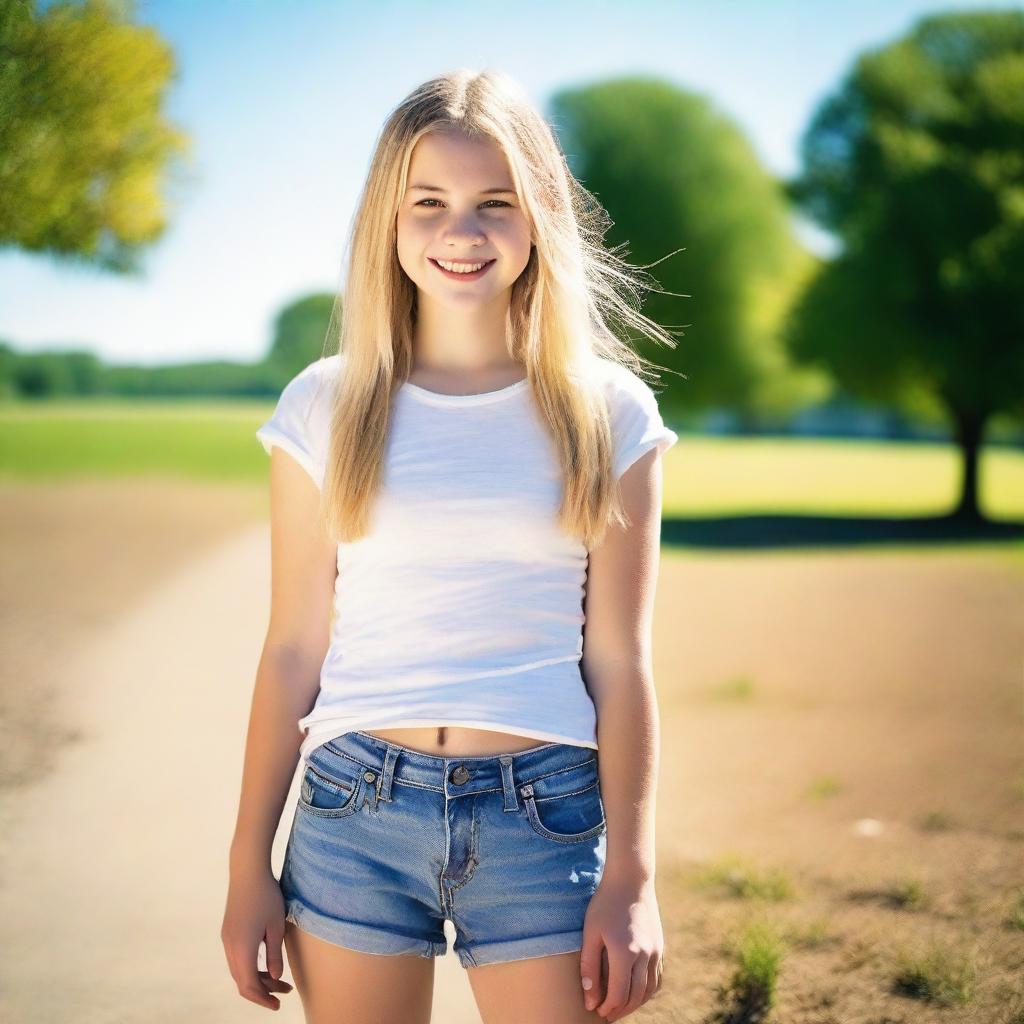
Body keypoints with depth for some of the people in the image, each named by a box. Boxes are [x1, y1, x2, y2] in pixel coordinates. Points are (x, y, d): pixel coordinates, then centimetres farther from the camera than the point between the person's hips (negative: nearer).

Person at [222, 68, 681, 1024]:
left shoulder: (608, 415, 2)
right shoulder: (325, 407, 3)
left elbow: (618, 663, 2)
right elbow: (293, 650, 4)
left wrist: (630, 877, -1)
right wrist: (249, 862, 5)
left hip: (545, 818, 0)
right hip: (354, 811, 1)